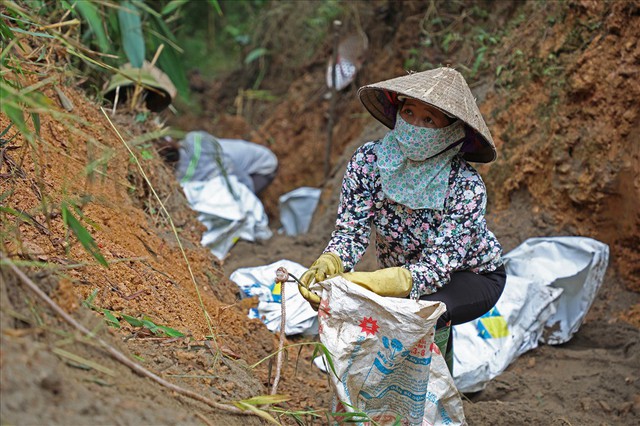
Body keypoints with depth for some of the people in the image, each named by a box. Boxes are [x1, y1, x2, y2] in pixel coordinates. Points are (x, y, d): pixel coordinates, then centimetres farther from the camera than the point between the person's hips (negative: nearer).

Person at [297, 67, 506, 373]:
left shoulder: (466, 186, -31)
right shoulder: (367, 161, -20)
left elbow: (437, 266, -36)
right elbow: (351, 230, -21)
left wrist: (375, 284, -53)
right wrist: (328, 264, -44)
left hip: (473, 278, -4)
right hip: (400, 273, 4)